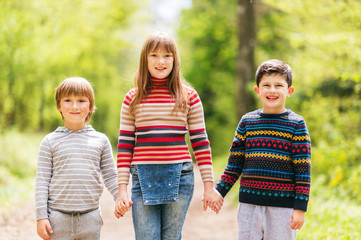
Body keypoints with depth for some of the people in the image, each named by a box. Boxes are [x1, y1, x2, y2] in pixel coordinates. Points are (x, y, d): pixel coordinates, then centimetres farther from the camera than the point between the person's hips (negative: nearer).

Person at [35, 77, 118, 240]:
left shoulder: (101, 140, 8)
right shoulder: (50, 141, 4)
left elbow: (110, 176, 11)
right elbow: (42, 181, 2)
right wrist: (41, 216, -3)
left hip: (90, 218, 1)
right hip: (58, 217, -1)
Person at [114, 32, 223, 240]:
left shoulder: (189, 97, 5)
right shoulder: (133, 99, 7)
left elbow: (200, 142, 6)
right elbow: (125, 145, 7)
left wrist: (209, 186, 3)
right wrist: (122, 190, 2)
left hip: (179, 178, 0)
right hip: (143, 178, 0)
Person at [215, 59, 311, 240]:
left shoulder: (296, 124, -2)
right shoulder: (247, 122, 7)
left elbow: (303, 169, -4)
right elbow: (235, 162, 13)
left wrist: (300, 207, -8)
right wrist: (220, 192, 9)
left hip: (283, 206, -3)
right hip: (249, 204, 3)